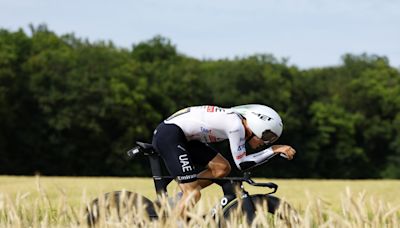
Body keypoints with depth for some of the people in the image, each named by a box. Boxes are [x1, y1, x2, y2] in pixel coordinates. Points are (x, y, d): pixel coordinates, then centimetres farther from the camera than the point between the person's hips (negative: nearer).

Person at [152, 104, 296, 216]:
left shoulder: (238, 119, 9)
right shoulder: (236, 125, -18)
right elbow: (241, 163, -13)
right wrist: (275, 149, -12)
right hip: (168, 135, -10)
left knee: (222, 168, 6)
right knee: (194, 194, -13)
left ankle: (176, 201, 8)